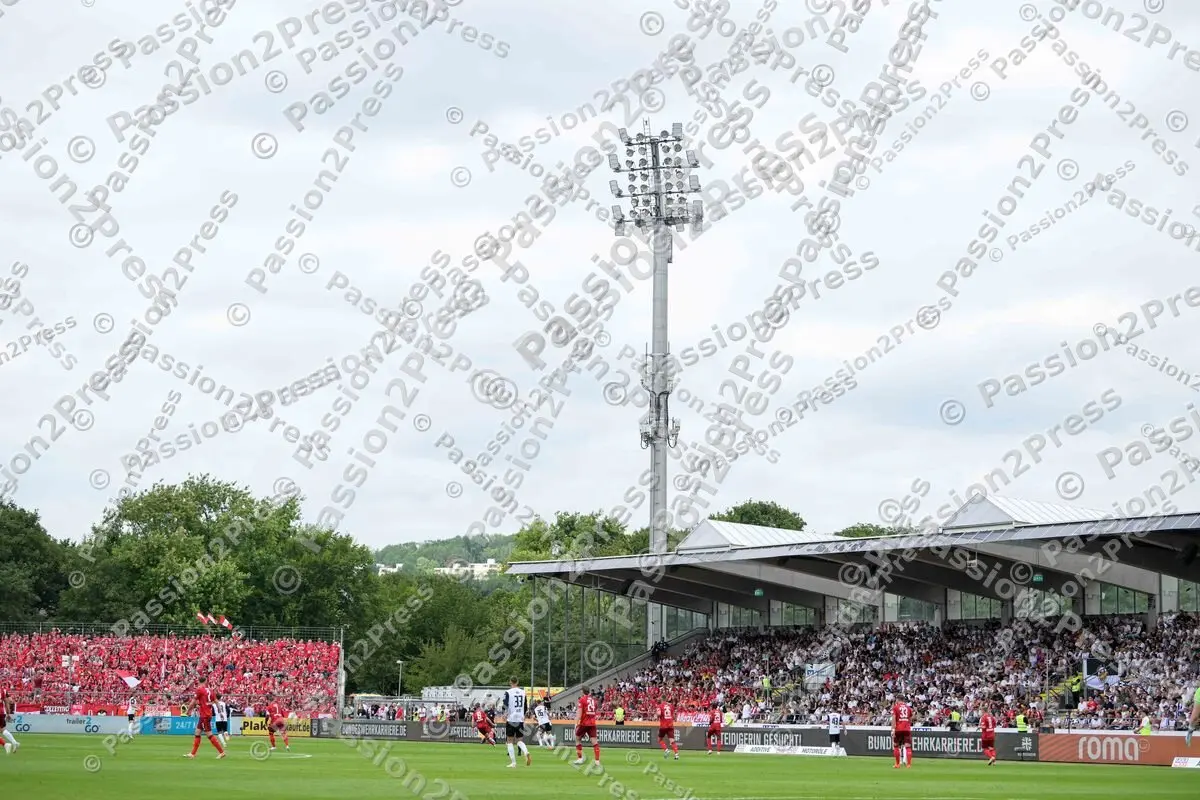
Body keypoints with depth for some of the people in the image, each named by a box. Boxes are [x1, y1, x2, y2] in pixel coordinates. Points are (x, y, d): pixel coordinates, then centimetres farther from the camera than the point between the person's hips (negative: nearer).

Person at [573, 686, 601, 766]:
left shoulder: (582, 699, -5)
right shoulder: (593, 700, 11)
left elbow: (580, 712, -12)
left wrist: (576, 723, -13)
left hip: (584, 723, -4)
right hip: (593, 723, 4)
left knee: (577, 738, 14)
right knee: (594, 741, -1)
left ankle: (579, 758, 9)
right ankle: (597, 761, -8)